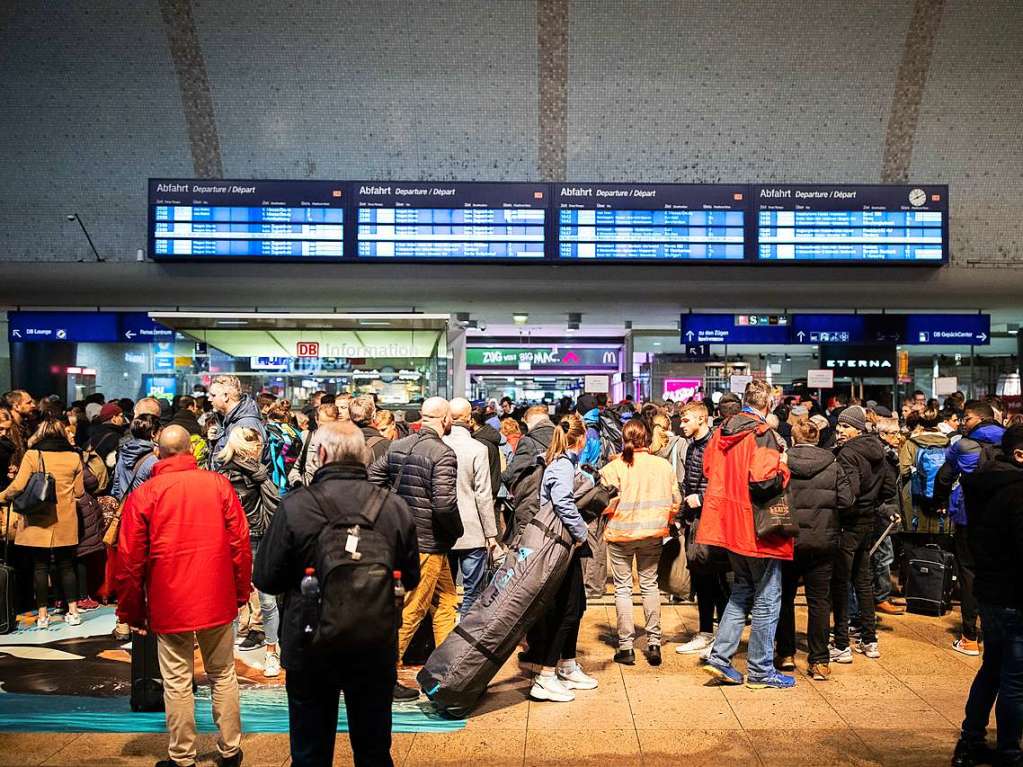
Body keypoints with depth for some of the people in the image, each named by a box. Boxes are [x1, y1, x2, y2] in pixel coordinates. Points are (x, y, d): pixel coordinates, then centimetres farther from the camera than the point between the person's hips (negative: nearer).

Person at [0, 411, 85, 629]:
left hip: (38, 521, -2)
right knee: (66, 565, 11)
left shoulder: (32, 455, -9)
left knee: (40, 566, 7)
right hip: (66, 521, 2)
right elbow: (79, 492, 3)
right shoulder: (74, 457, -2)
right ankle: (73, 612, 11)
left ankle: (42, 615, 11)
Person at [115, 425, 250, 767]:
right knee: (223, 675, 14)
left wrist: (132, 612, 7)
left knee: (177, 683, 9)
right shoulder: (218, 484, -4)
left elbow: (129, 560, -4)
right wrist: (241, 593, 9)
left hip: (169, 605, -1)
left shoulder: (143, 495, -6)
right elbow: (240, 543, -2)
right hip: (218, 600, 2)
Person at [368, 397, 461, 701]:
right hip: (428, 542, -8)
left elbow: (373, 480, 9)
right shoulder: (443, 454, -17)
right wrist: (457, 531, -7)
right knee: (410, 610, 2)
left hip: (401, 536, 9)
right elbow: (444, 503, -26)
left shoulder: (397, 446, 6)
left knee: (446, 602, 20)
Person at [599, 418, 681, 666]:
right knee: (650, 585, 15)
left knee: (622, 588, 8)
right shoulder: (664, 465, -4)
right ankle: (654, 643, 15)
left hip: (620, 534, -2)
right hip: (653, 534, 2)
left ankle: (626, 646, 10)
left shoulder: (614, 467, -12)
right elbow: (675, 501, 1)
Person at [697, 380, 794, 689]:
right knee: (767, 597, 6)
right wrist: (783, 466, -9)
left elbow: (709, 468, 18)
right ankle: (760, 670, 15)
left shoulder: (722, 431, 6)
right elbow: (764, 482, -27)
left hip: (729, 522, 7)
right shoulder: (762, 434, -17)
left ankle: (720, 656, 17)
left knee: (743, 589, 21)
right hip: (756, 527, -7)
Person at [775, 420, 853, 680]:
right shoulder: (833, 465, -2)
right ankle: (820, 661, 9)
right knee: (819, 599, 8)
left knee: (785, 596, 14)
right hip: (824, 540, 1)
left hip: (789, 539, -1)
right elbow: (846, 501, -4)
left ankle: (786, 654, 20)